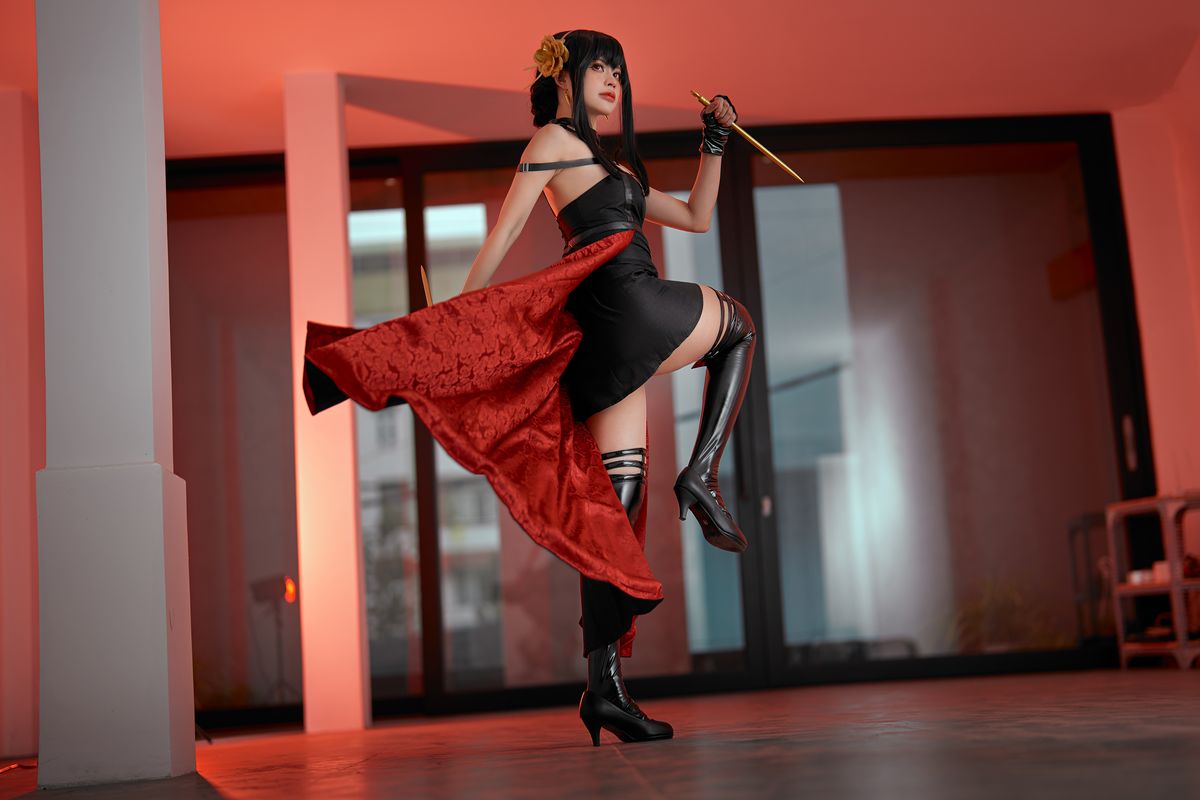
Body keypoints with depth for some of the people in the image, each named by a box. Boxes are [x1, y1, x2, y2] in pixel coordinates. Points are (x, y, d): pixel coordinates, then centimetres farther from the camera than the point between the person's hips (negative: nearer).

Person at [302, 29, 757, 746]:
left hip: (603, 339, 7)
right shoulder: (553, 138, 8)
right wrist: (457, 313, -3)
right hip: (625, 301, -7)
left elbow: (697, 218, 35)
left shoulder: (615, 168, 33)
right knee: (739, 325, 17)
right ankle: (701, 477, 3)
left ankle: (605, 685, -6)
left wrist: (715, 144, 28)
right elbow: (503, 235, 1)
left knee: (616, 505, -2)